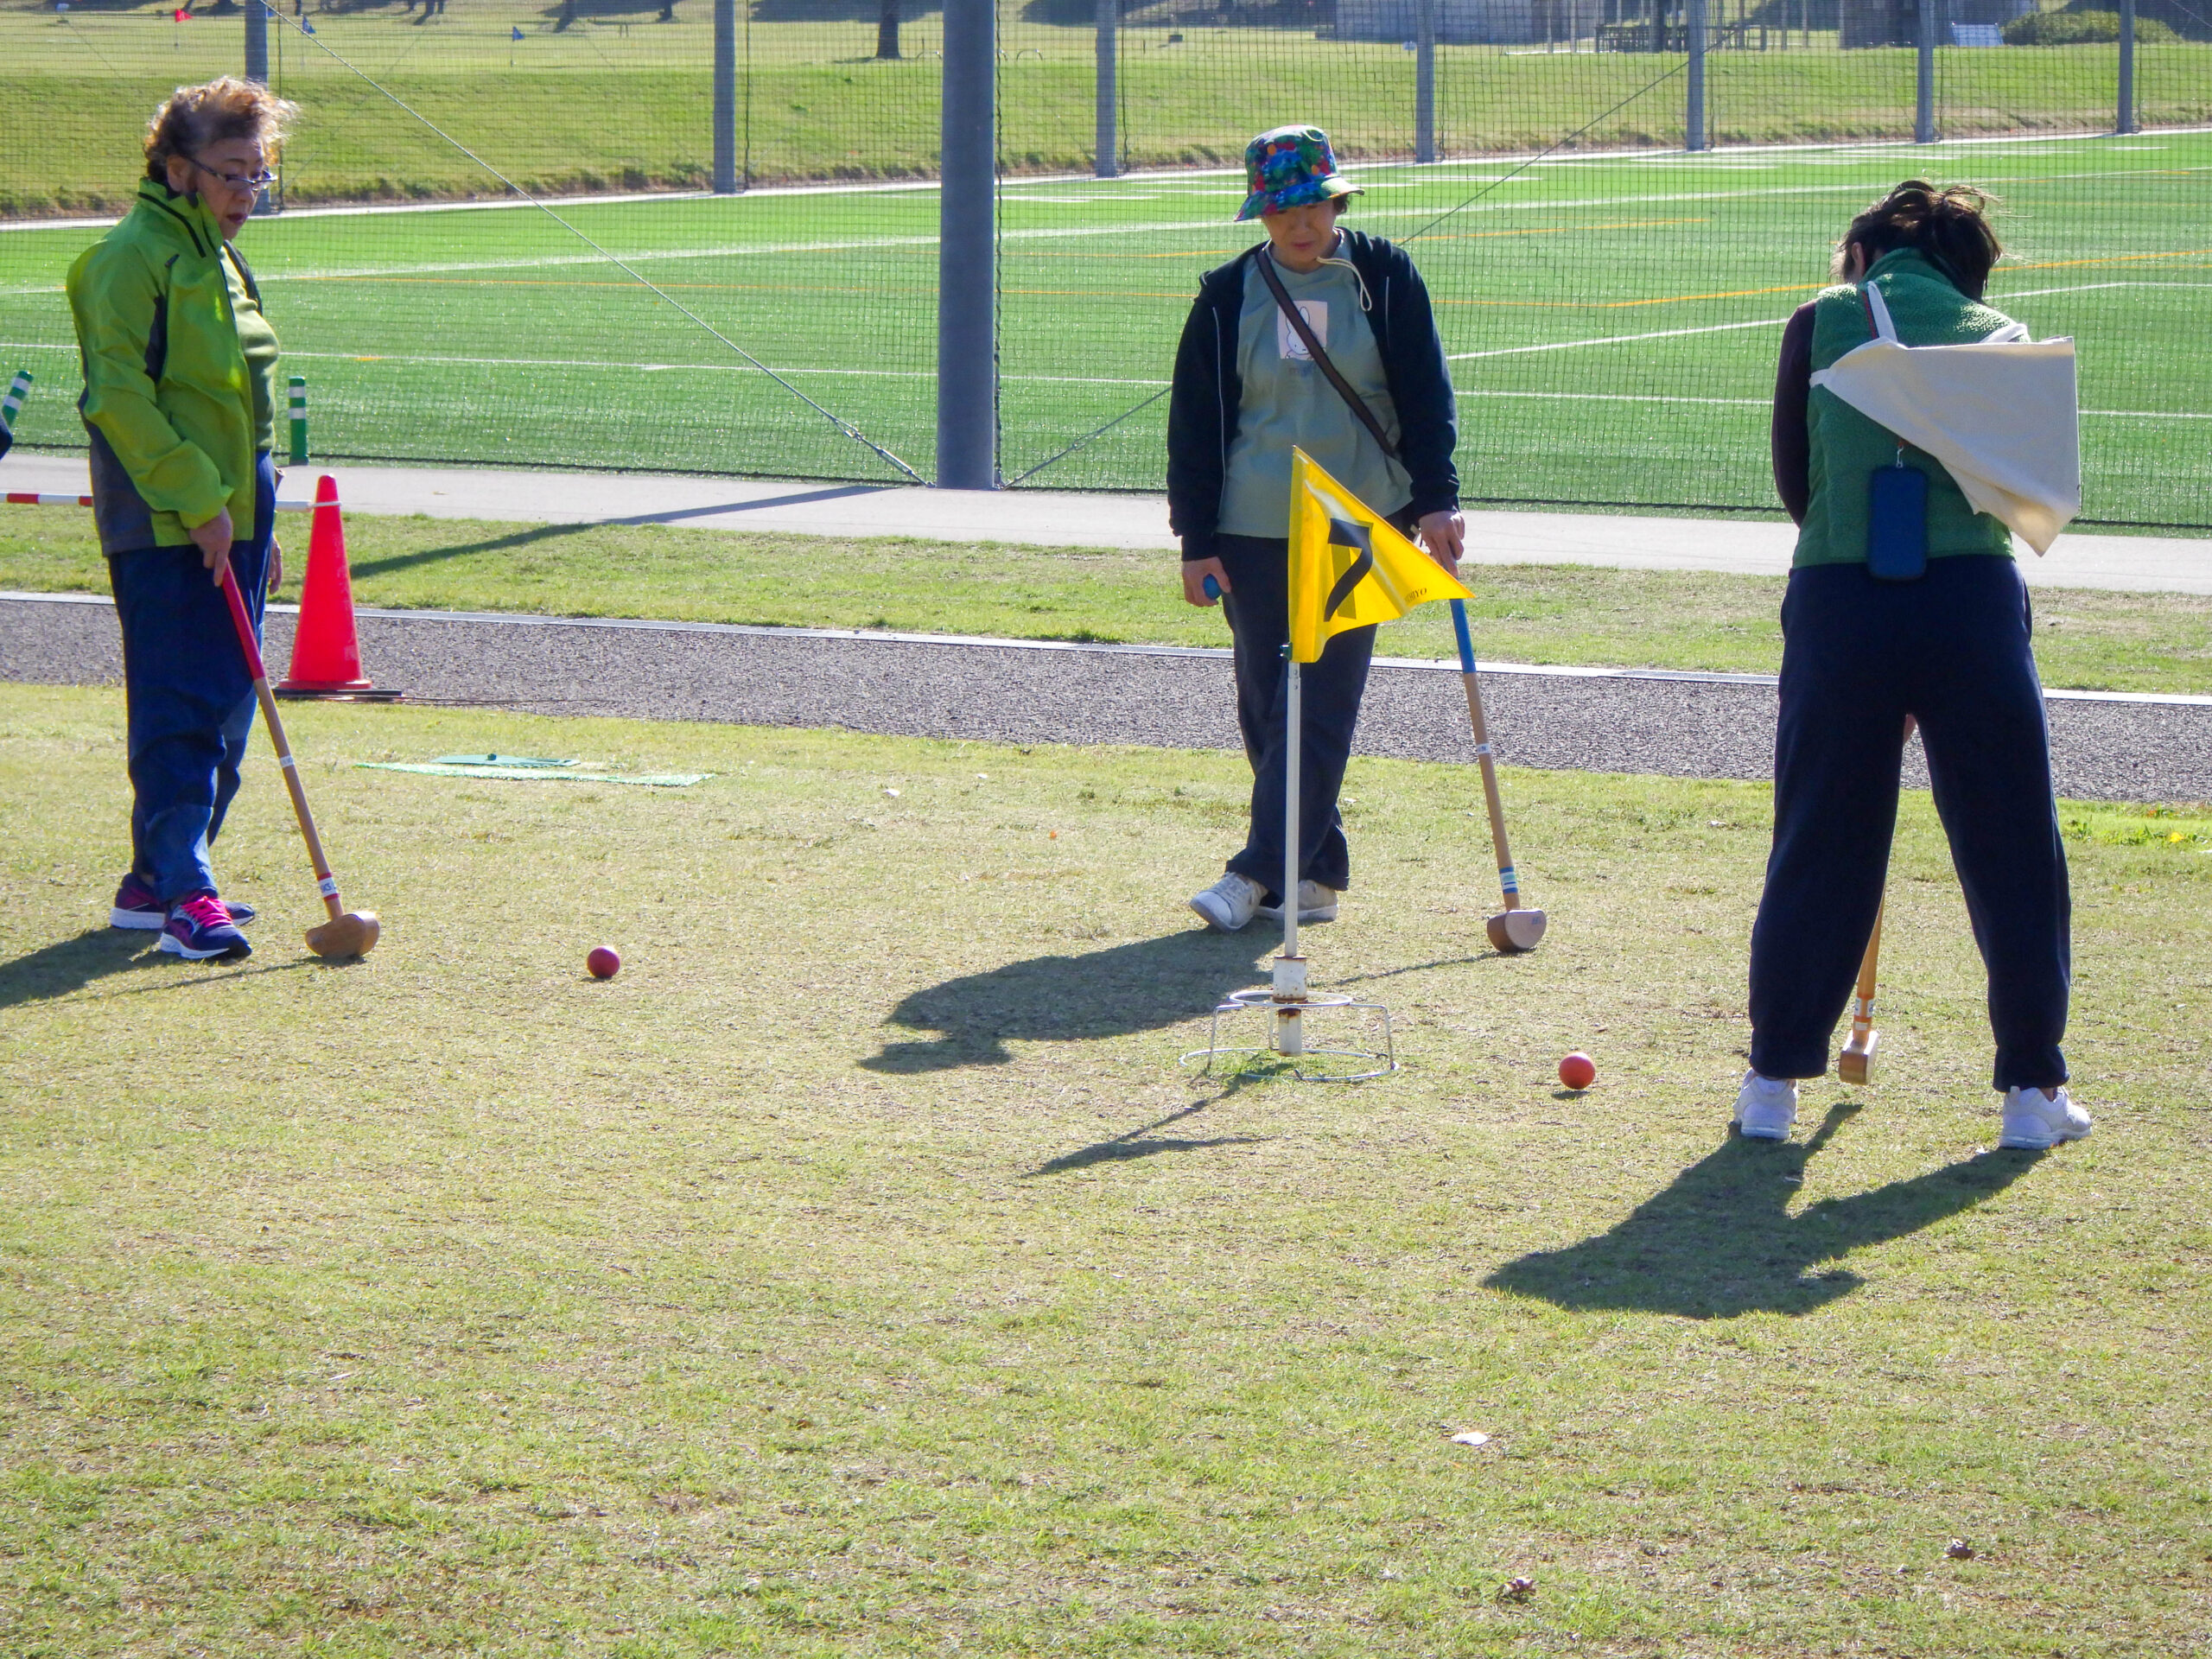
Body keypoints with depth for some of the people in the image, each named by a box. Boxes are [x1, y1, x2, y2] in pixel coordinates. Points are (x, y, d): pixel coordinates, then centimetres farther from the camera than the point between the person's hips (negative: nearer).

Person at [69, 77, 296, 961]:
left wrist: (260, 524, 21)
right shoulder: (135, 256, -11)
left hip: (228, 518, 9)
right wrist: (196, 498, -19)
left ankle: (156, 879, 18)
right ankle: (184, 894, -16)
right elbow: (119, 395, -17)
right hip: (162, 524, -9)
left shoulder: (216, 261, 18)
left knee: (223, 710, 10)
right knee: (179, 706, -12)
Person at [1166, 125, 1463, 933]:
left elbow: (1427, 396, 1)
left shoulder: (1385, 279, 0)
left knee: (1320, 706, -9)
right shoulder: (1228, 296, 3)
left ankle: (1261, 872, -11)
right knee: (1266, 704, 3)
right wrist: (1197, 541, 1)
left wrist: (1435, 500, -11)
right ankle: (1316, 874, 12)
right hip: (1255, 532, 2)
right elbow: (1194, 423, 6)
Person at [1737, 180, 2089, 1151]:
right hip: (1974, 594, 0)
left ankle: (1774, 1082, 14)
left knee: (1819, 849, 10)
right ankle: (2033, 1089, 14)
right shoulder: (2000, 335, 14)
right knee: (2013, 850, 10)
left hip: (1838, 598, 0)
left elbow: (1792, 478, 10)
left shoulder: (1820, 323, 11)